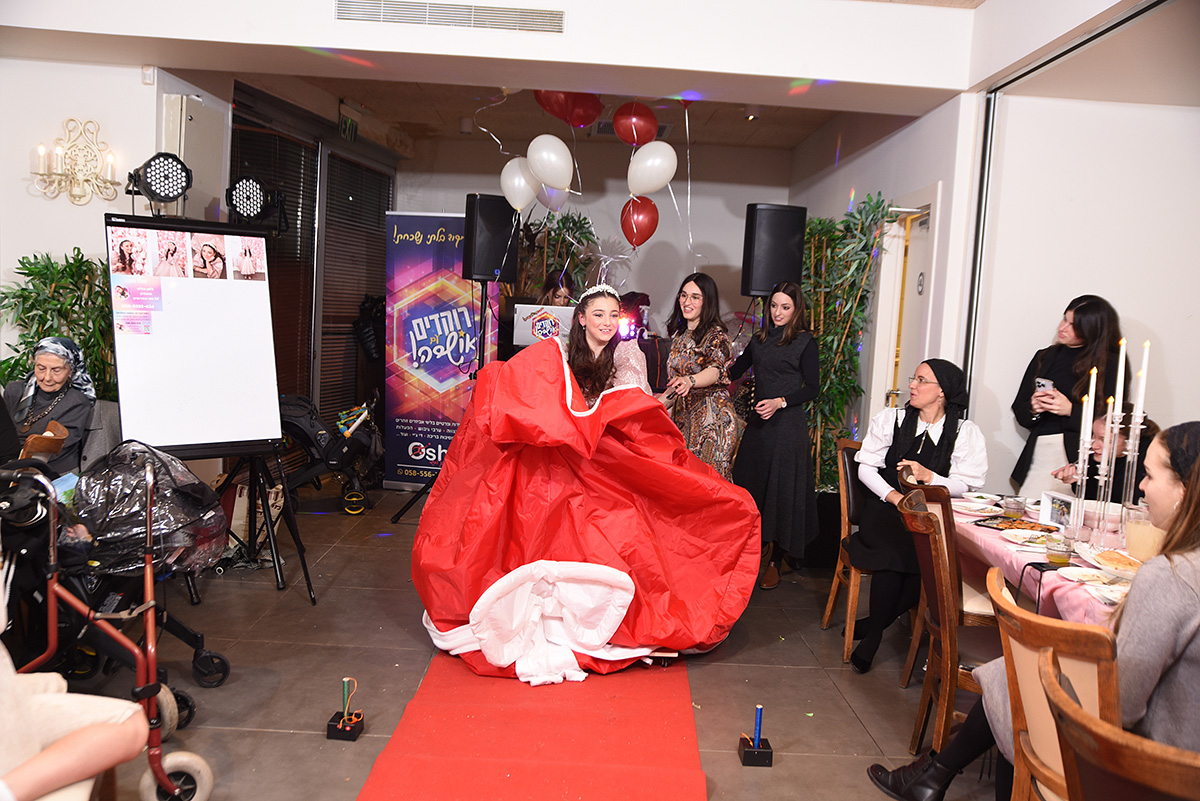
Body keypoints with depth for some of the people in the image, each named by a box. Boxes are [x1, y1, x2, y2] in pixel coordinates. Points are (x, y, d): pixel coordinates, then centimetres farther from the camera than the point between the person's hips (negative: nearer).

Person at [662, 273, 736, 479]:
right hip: (682, 416, 7)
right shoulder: (679, 334, 14)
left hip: (711, 418, -7)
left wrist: (690, 381, -45)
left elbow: (716, 370, -27)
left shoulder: (716, 335, -9)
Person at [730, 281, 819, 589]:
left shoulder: (805, 342, -2)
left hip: (787, 425, -5)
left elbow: (811, 389, -5)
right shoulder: (760, 339, 14)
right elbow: (734, 372, 14)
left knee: (782, 489, -1)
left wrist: (780, 402, -17)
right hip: (758, 422, 5)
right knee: (751, 483, 9)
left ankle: (775, 562, 10)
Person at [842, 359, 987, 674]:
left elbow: (965, 486, -1)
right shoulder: (890, 419, 7)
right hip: (886, 508, 0)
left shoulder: (966, 433, 4)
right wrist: (893, 495, -12)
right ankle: (874, 631, -12)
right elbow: (866, 467, 4)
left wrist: (928, 476, -19)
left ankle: (871, 628, -11)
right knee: (895, 553, -33)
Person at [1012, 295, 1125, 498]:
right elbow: (1019, 410, 16)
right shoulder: (1045, 357, 16)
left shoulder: (1109, 364, 3)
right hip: (1038, 453, 4)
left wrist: (1071, 410, -15)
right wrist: (1033, 408, -4)